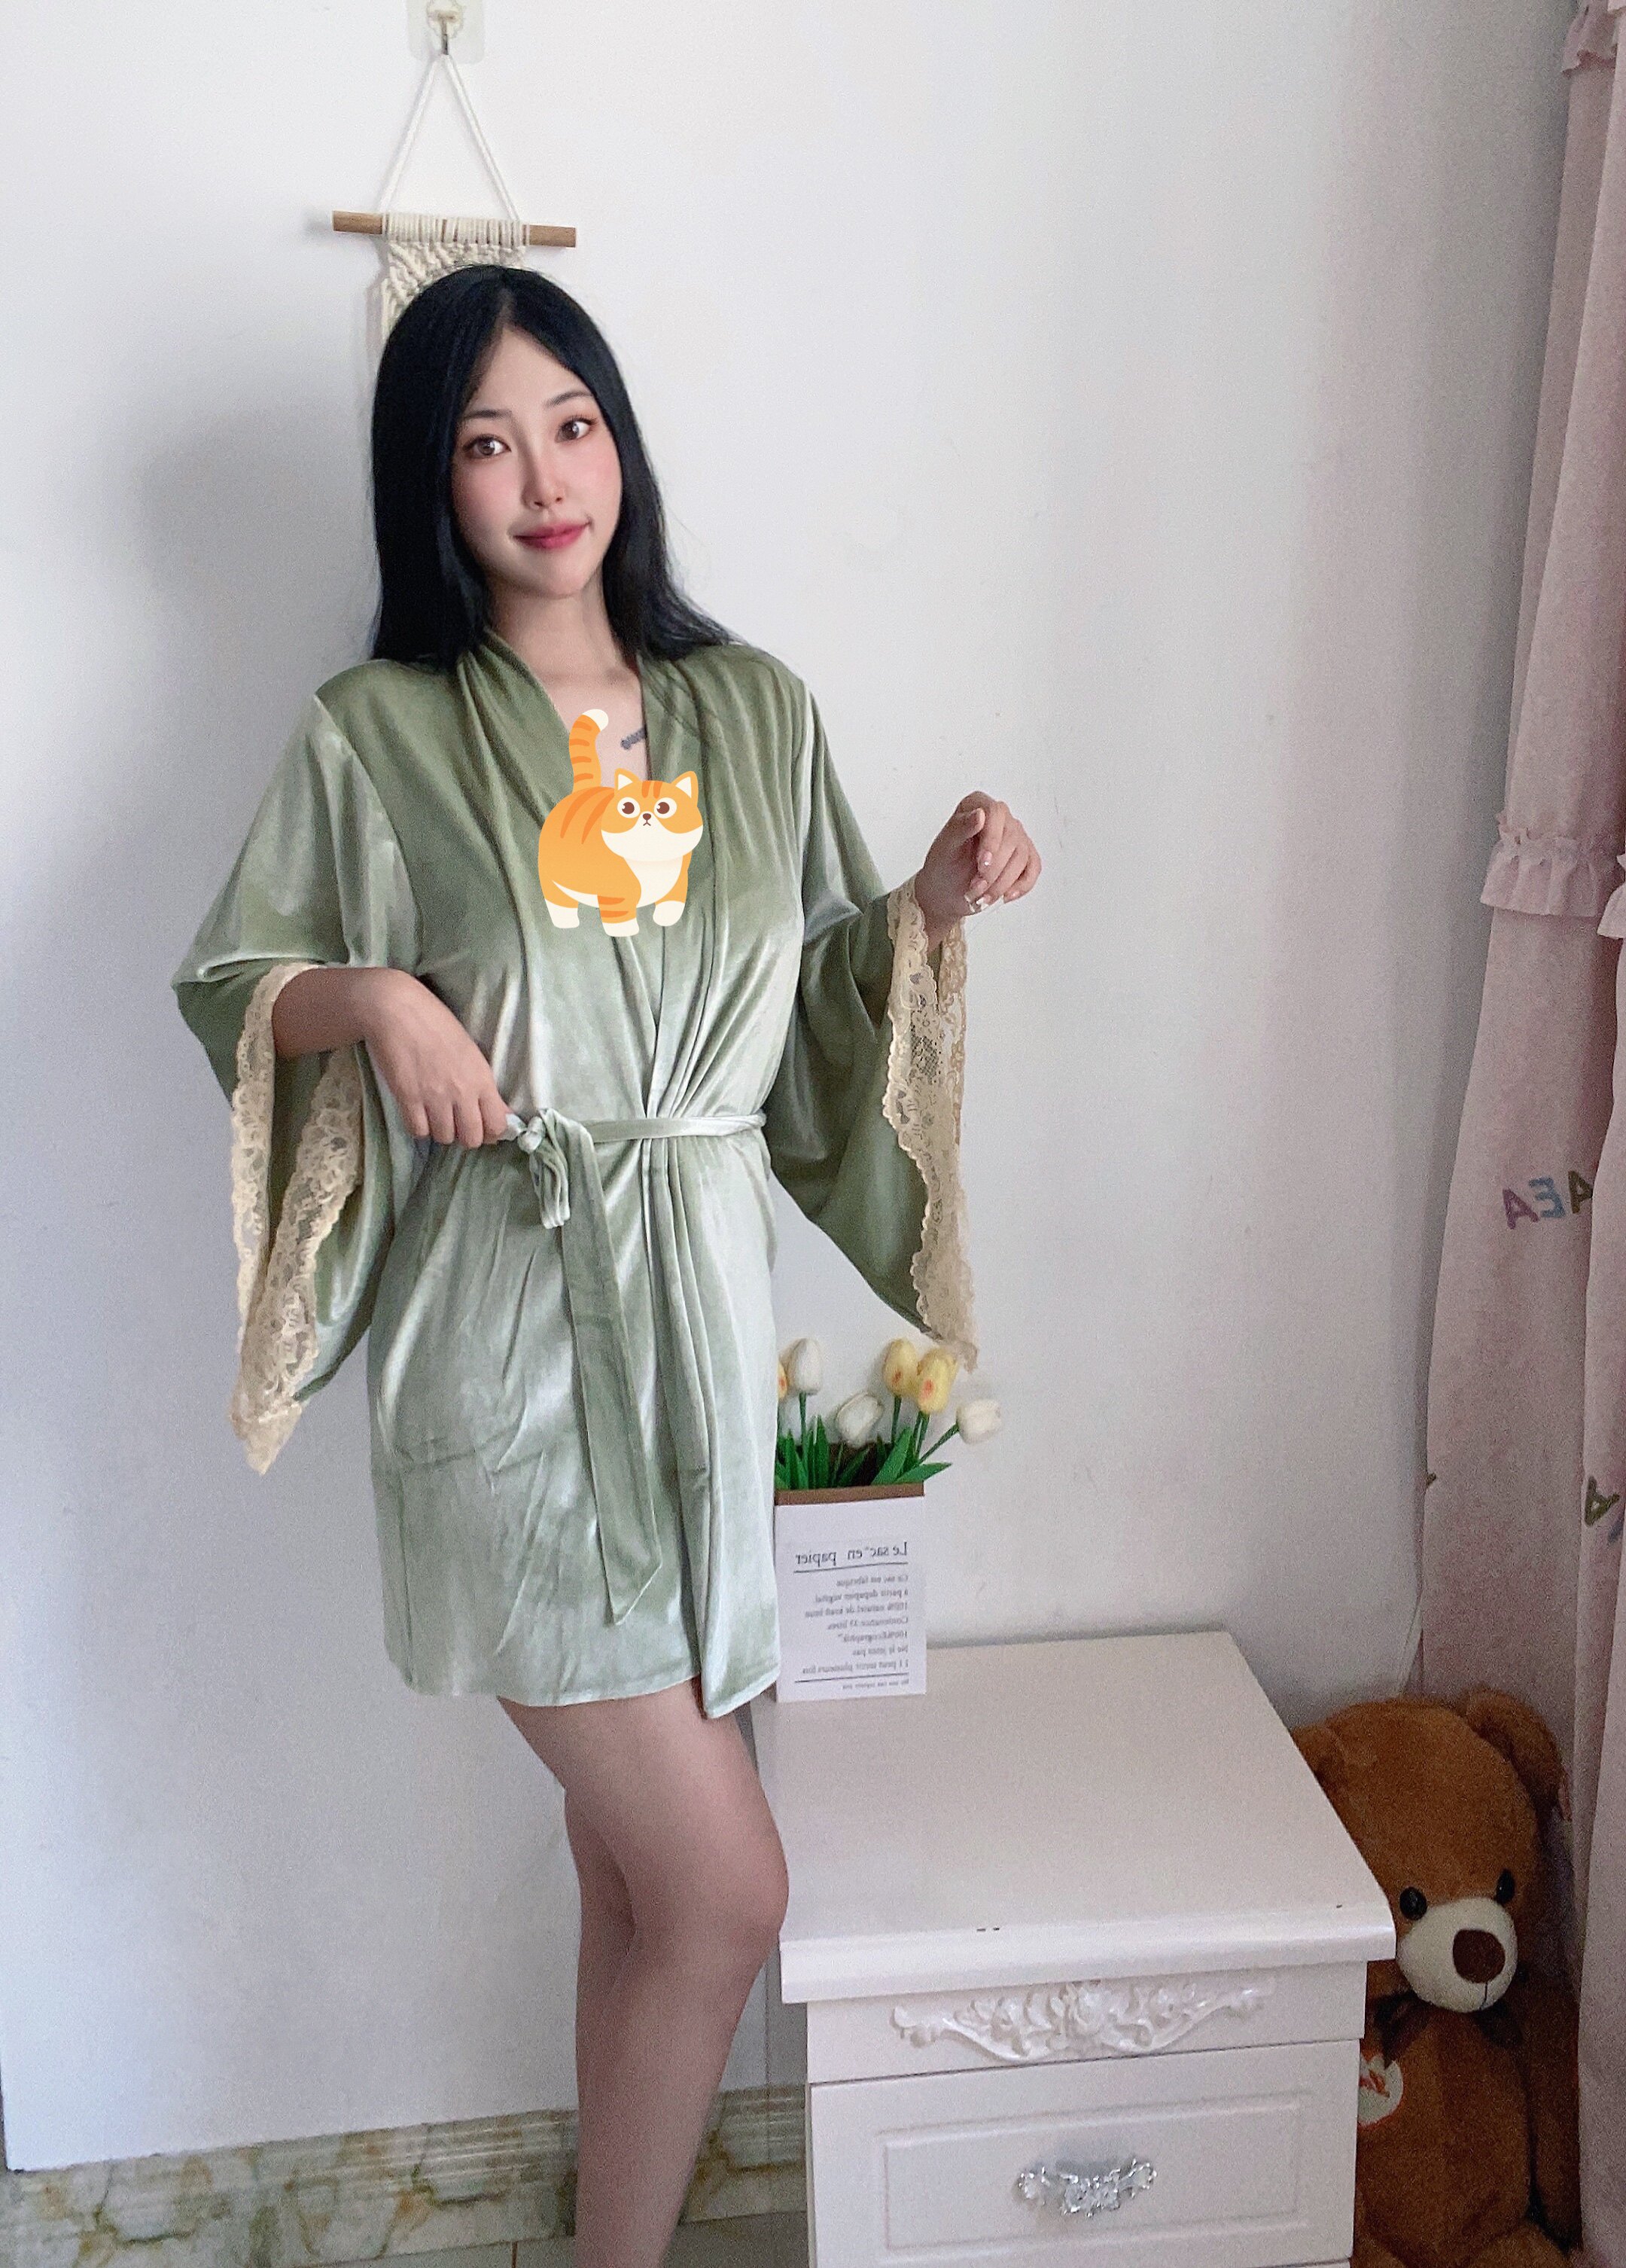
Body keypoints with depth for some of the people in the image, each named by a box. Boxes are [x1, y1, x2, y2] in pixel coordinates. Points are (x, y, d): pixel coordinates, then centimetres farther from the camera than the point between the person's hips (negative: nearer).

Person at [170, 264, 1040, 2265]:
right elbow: (223, 982, 5)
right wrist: (371, 997, -14)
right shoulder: (375, 735, -2)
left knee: (638, 1856, 15)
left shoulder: (753, 709, 9)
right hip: (506, 1345, -4)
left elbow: (821, 990, 15)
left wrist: (936, 900, -3)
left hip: (697, 1311, 4)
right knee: (727, 1889, -2)